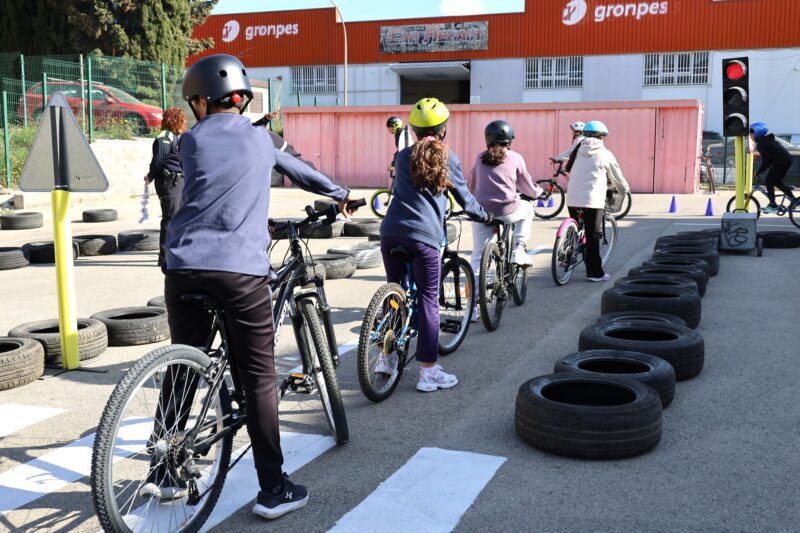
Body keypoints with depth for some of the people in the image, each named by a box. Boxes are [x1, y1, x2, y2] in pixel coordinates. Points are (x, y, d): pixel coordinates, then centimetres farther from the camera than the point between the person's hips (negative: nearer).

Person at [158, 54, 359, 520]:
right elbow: (299, 170, 28)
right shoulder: (260, 138, 13)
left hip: (186, 267, 2)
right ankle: (273, 489, 6)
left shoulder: (192, 140, 11)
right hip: (242, 270, -2)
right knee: (260, 379, 3)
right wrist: (340, 193, 48)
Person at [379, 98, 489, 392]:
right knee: (428, 300, 2)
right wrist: (485, 215, 33)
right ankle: (428, 371, 5)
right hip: (424, 235, -4)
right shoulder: (447, 158, 7)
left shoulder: (403, 156, 16)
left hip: (391, 232, 4)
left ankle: (386, 356, 26)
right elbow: (464, 198, 15)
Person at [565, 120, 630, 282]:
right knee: (593, 236, -1)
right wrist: (625, 190, 32)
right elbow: (617, 177, 12)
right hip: (592, 200, -4)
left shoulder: (579, 150, 14)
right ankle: (595, 273, 2)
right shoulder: (605, 153, 2)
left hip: (572, 199, 4)